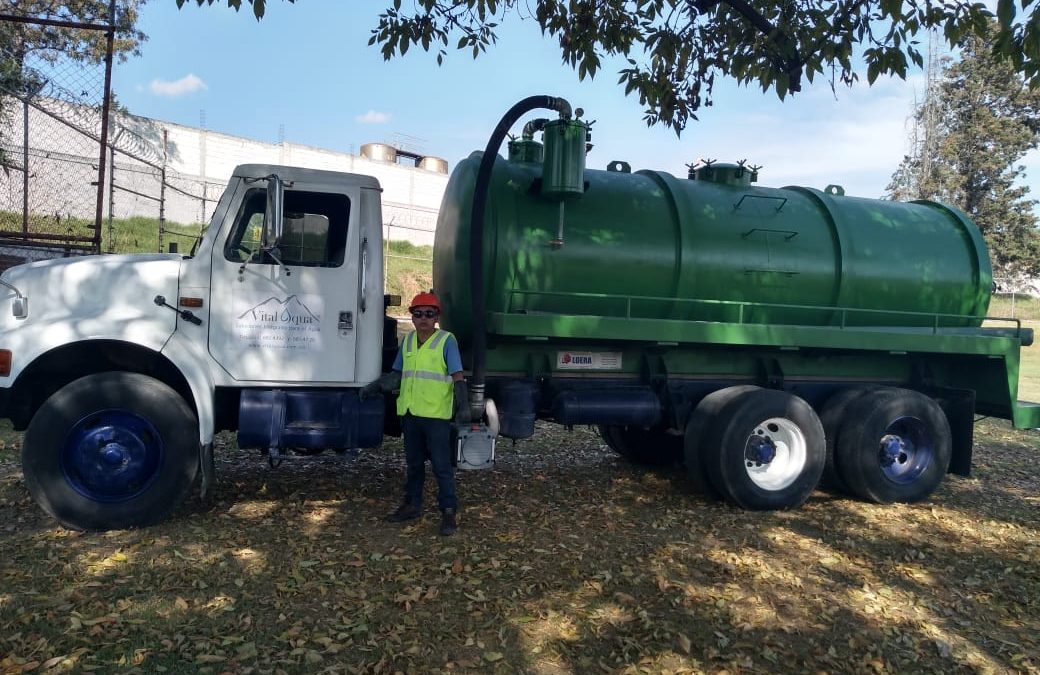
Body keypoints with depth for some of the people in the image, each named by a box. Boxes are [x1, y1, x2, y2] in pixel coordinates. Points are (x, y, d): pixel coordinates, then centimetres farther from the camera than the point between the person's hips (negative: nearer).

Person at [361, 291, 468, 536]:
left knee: (441, 464, -2)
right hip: (410, 412, 6)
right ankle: (412, 504, 30)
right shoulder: (408, 341, 10)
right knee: (413, 462, 17)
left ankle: (448, 511, 6)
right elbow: (396, 374, 16)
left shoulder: (446, 341, -6)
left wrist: (463, 406, -18)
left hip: (436, 414, -6)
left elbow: (457, 377, -9)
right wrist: (374, 387, 4)